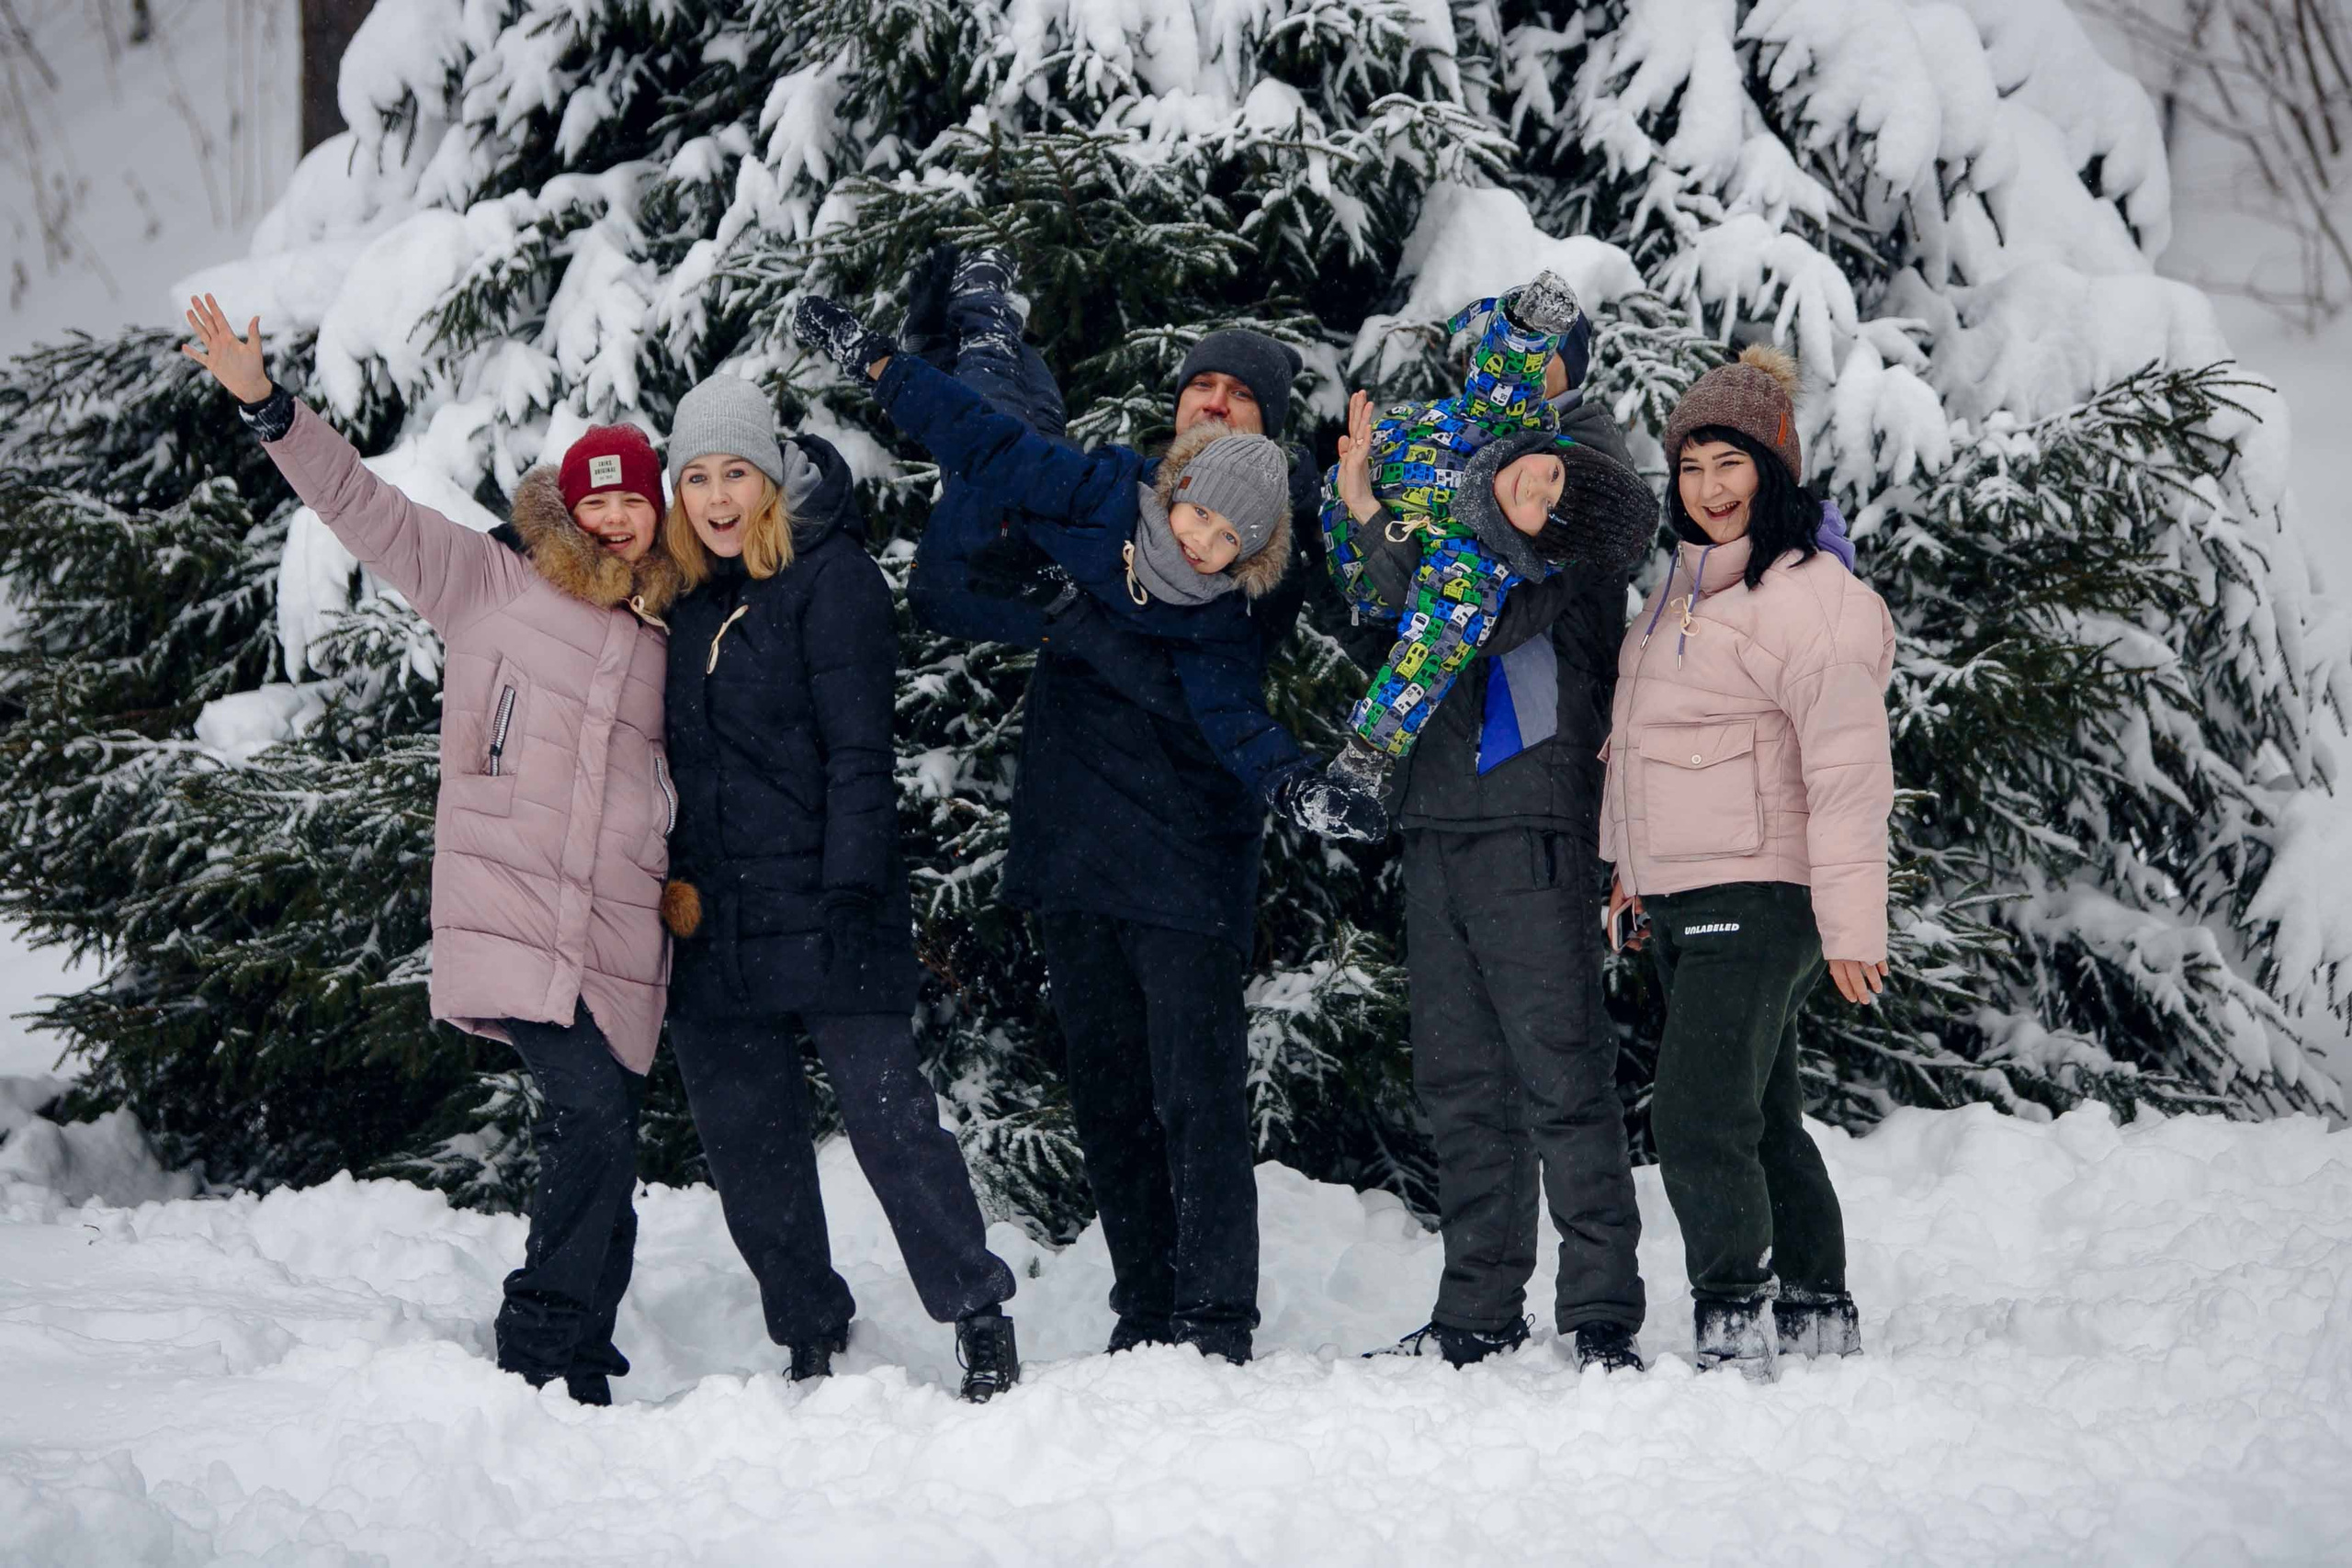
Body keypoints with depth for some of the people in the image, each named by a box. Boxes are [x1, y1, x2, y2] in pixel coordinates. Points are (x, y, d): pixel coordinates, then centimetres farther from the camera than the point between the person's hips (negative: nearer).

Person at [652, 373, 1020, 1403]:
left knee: (888, 1114, -8)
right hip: (715, 923, 6)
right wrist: (668, 882, 6)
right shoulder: (682, 600, 14)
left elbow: (858, 754, -10)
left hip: (822, 913, -6)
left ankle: (980, 1319, 1)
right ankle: (810, 1342, 18)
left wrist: (849, 893, -16)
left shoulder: (831, 580, -4)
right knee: (748, 1142, 7)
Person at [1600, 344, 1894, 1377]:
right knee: (1763, 1120, 15)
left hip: (1757, 898, -10)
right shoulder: (1691, 585, 16)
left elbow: (1847, 768, -19)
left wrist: (1851, 921, -22)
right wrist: (1636, 863, 27)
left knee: (1700, 1123, -15)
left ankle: (1734, 1328, -9)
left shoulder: (1809, 596, -14)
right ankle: (1819, 1314, 23)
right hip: (1685, 902, 10)